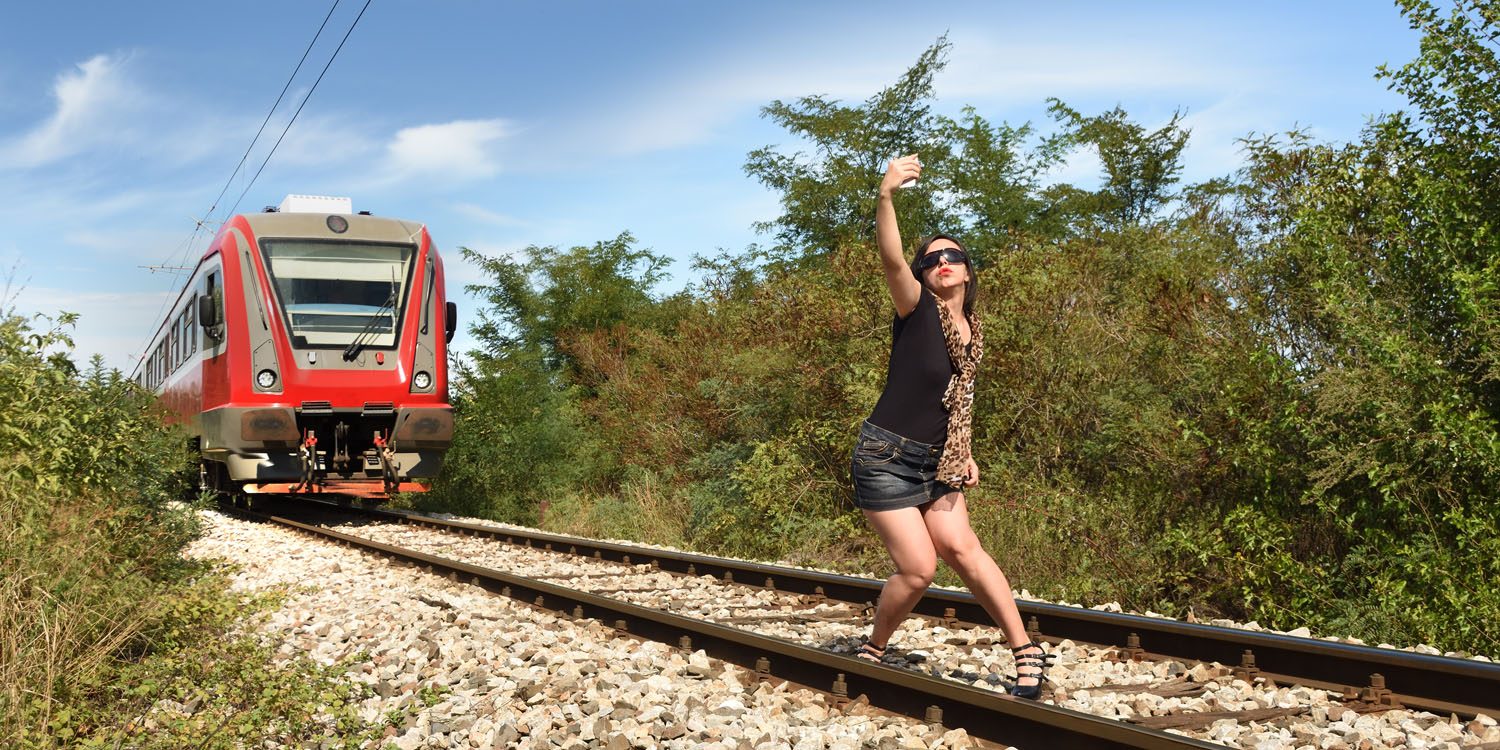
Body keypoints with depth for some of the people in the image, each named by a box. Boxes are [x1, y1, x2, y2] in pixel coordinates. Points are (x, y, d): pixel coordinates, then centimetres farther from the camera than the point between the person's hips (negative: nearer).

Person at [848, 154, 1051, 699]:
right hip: (886, 457, -5)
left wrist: (965, 455, 14)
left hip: (937, 464, 6)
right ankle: (872, 650, 17)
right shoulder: (917, 310, -10)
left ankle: (1025, 652, -2)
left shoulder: (972, 332, 9)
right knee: (919, 569, -8)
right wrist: (886, 196, -45)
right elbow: (890, 259, -31)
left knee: (961, 550, -9)